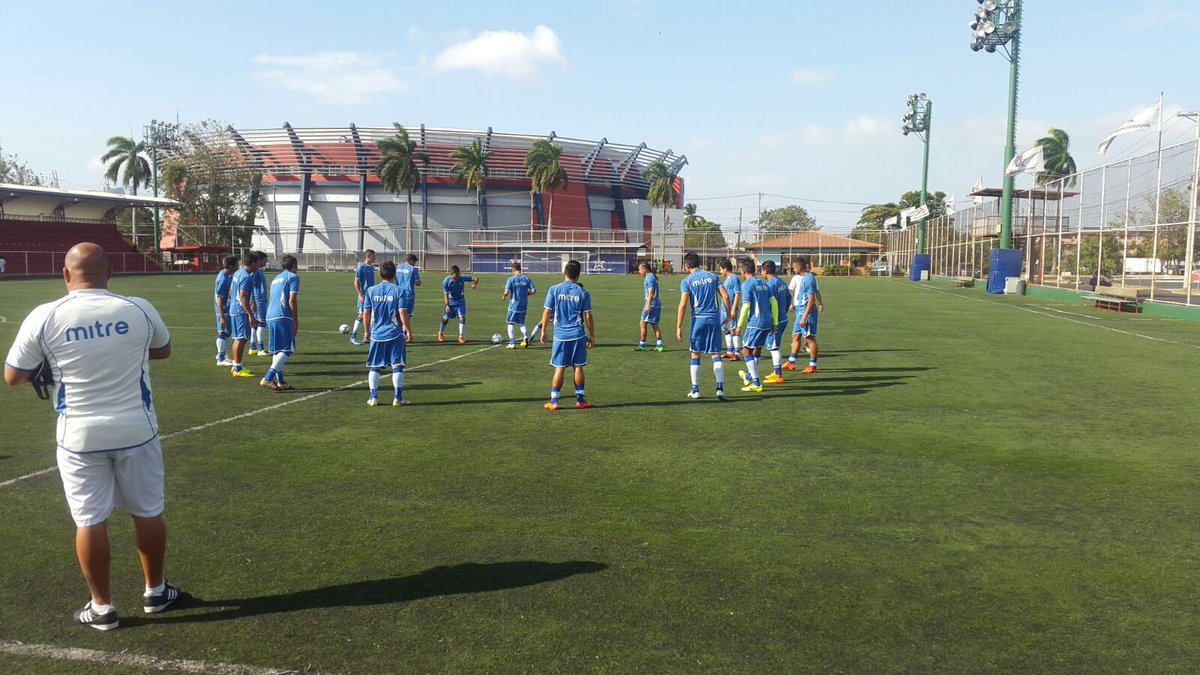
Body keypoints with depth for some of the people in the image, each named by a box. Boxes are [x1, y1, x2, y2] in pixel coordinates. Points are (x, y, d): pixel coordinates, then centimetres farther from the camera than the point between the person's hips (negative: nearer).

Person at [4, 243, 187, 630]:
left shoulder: (44, 318, -9)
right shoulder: (139, 311, -7)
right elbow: (163, 350, 13)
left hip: (79, 436, -1)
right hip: (136, 430, 1)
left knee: (90, 521, 10)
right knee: (148, 512, 14)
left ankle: (101, 606, 19)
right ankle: (155, 591, 28)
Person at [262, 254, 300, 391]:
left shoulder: (276, 278, 24)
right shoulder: (293, 277, 0)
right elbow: (292, 300, -10)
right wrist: (296, 321, -8)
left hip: (271, 317, 8)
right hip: (284, 317, -8)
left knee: (277, 350, 12)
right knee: (288, 349, -9)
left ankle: (280, 382, 15)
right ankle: (268, 379, -19)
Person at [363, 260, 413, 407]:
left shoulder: (371, 290, 2)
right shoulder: (398, 290, -7)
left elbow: (366, 313, 4)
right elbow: (402, 313, -10)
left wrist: (367, 331, 16)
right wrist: (409, 330, 0)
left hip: (376, 334, 2)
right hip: (395, 334, -2)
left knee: (374, 367, 11)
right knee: (397, 366, 4)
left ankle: (373, 397, 11)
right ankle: (398, 398, 3)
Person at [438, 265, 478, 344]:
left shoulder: (462, 277, -16)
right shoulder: (446, 281, -20)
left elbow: (475, 279, -8)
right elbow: (446, 294, -17)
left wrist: (475, 284, -30)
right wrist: (447, 305, -25)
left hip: (461, 302, 1)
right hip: (451, 302, -1)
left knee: (462, 318, -13)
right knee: (446, 319, 9)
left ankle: (461, 337, -5)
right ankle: (441, 333, 35)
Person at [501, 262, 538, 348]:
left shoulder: (511, 279, -11)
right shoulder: (527, 279, -1)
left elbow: (507, 292, -16)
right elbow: (534, 291, -3)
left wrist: (504, 296, 6)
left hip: (514, 305, -4)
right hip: (524, 306, 4)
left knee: (510, 323, 9)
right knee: (521, 323, 19)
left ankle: (512, 343, 3)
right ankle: (525, 337, -5)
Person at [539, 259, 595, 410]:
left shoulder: (554, 289, -3)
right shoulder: (583, 292, -2)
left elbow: (547, 312, -3)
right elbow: (588, 317, -1)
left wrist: (543, 331, 8)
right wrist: (592, 336, 8)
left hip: (560, 335, 0)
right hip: (578, 335, 0)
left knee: (559, 368, 5)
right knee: (578, 367, 8)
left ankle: (554, 401, 7)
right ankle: (580, 400, 14)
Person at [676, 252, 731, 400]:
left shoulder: (687, 281, -2)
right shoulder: (712, 276, 9)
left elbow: (683, 305, -9)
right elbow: (725, 296, 2)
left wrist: (679, 327, -7)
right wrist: (728, 315, 13)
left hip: (699, 319, -2)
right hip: (714, 319, 2)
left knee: (695, 354, 10)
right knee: (716, 354, 5)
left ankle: (695, 390, 12)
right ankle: (720, 388, -5)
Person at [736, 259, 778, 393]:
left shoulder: (747, 285, -7)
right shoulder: (764, 284, 16)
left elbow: (746, 306, -13)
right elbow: (774, 303, 12)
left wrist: (740, 325, -7)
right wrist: (775, 322, 14)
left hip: (755, 322, -8)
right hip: (767, 323, 8)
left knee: (746, 351, 0)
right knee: (757, 350, 21)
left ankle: (756, 384, -5)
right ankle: (749, 377, 37)